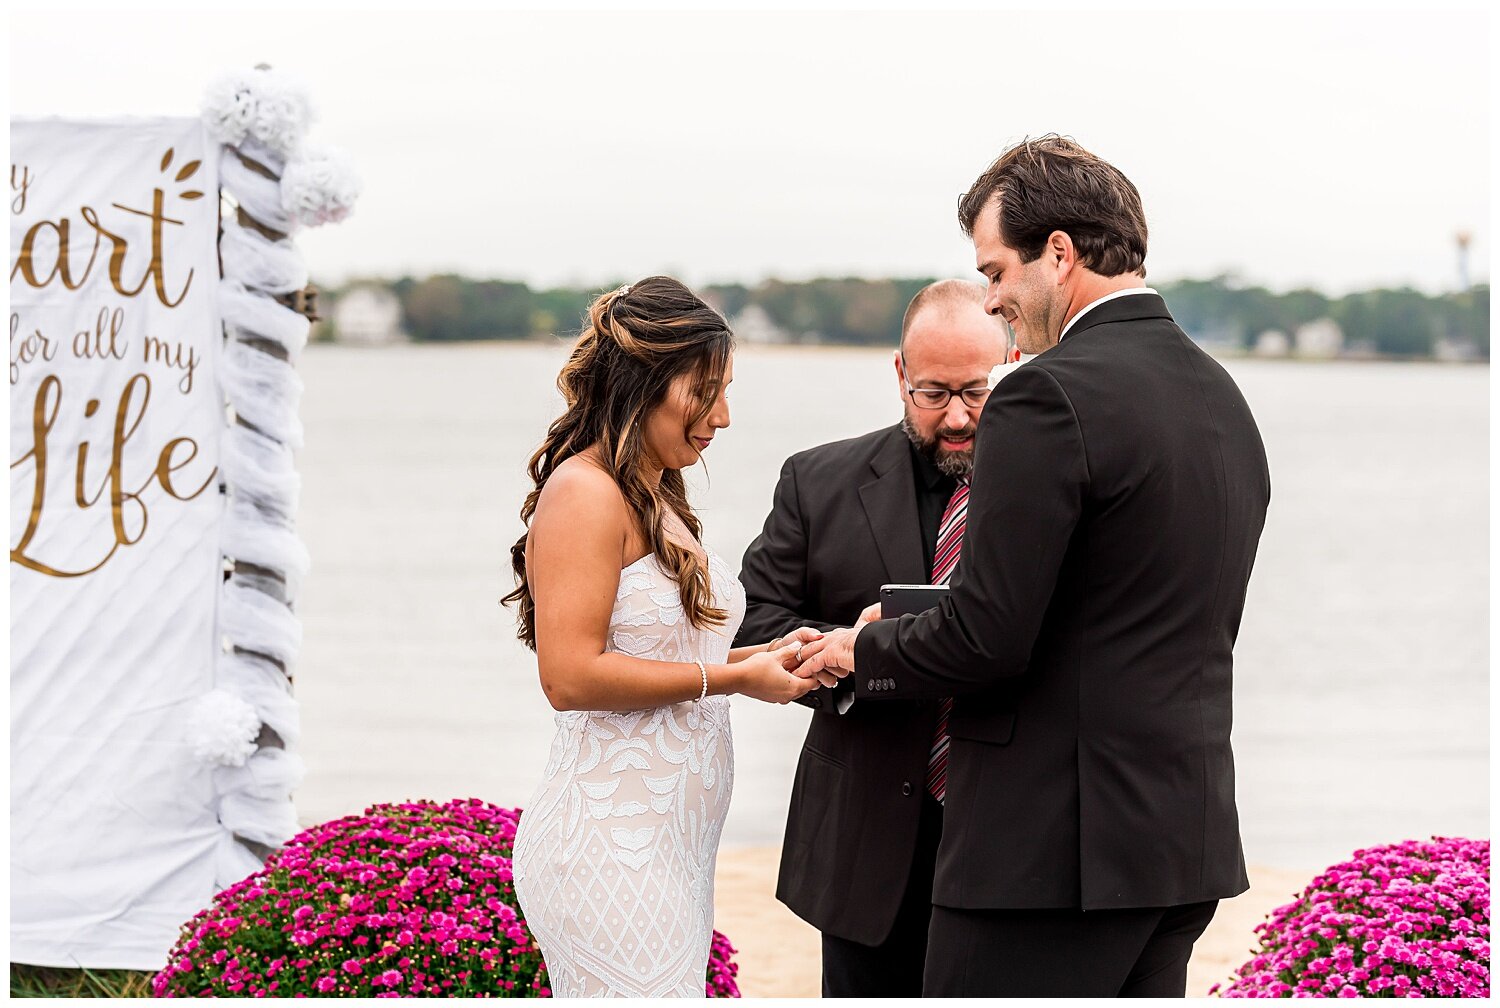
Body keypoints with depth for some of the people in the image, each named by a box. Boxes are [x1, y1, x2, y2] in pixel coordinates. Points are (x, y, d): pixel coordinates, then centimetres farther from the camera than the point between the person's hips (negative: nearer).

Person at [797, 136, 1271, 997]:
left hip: (1054, 845, -9)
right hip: (1190, 837, 9)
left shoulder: (1050, 395, -14)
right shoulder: (1225, 398, 14)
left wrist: (863, 652, 1)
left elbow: (988, 637, -18)